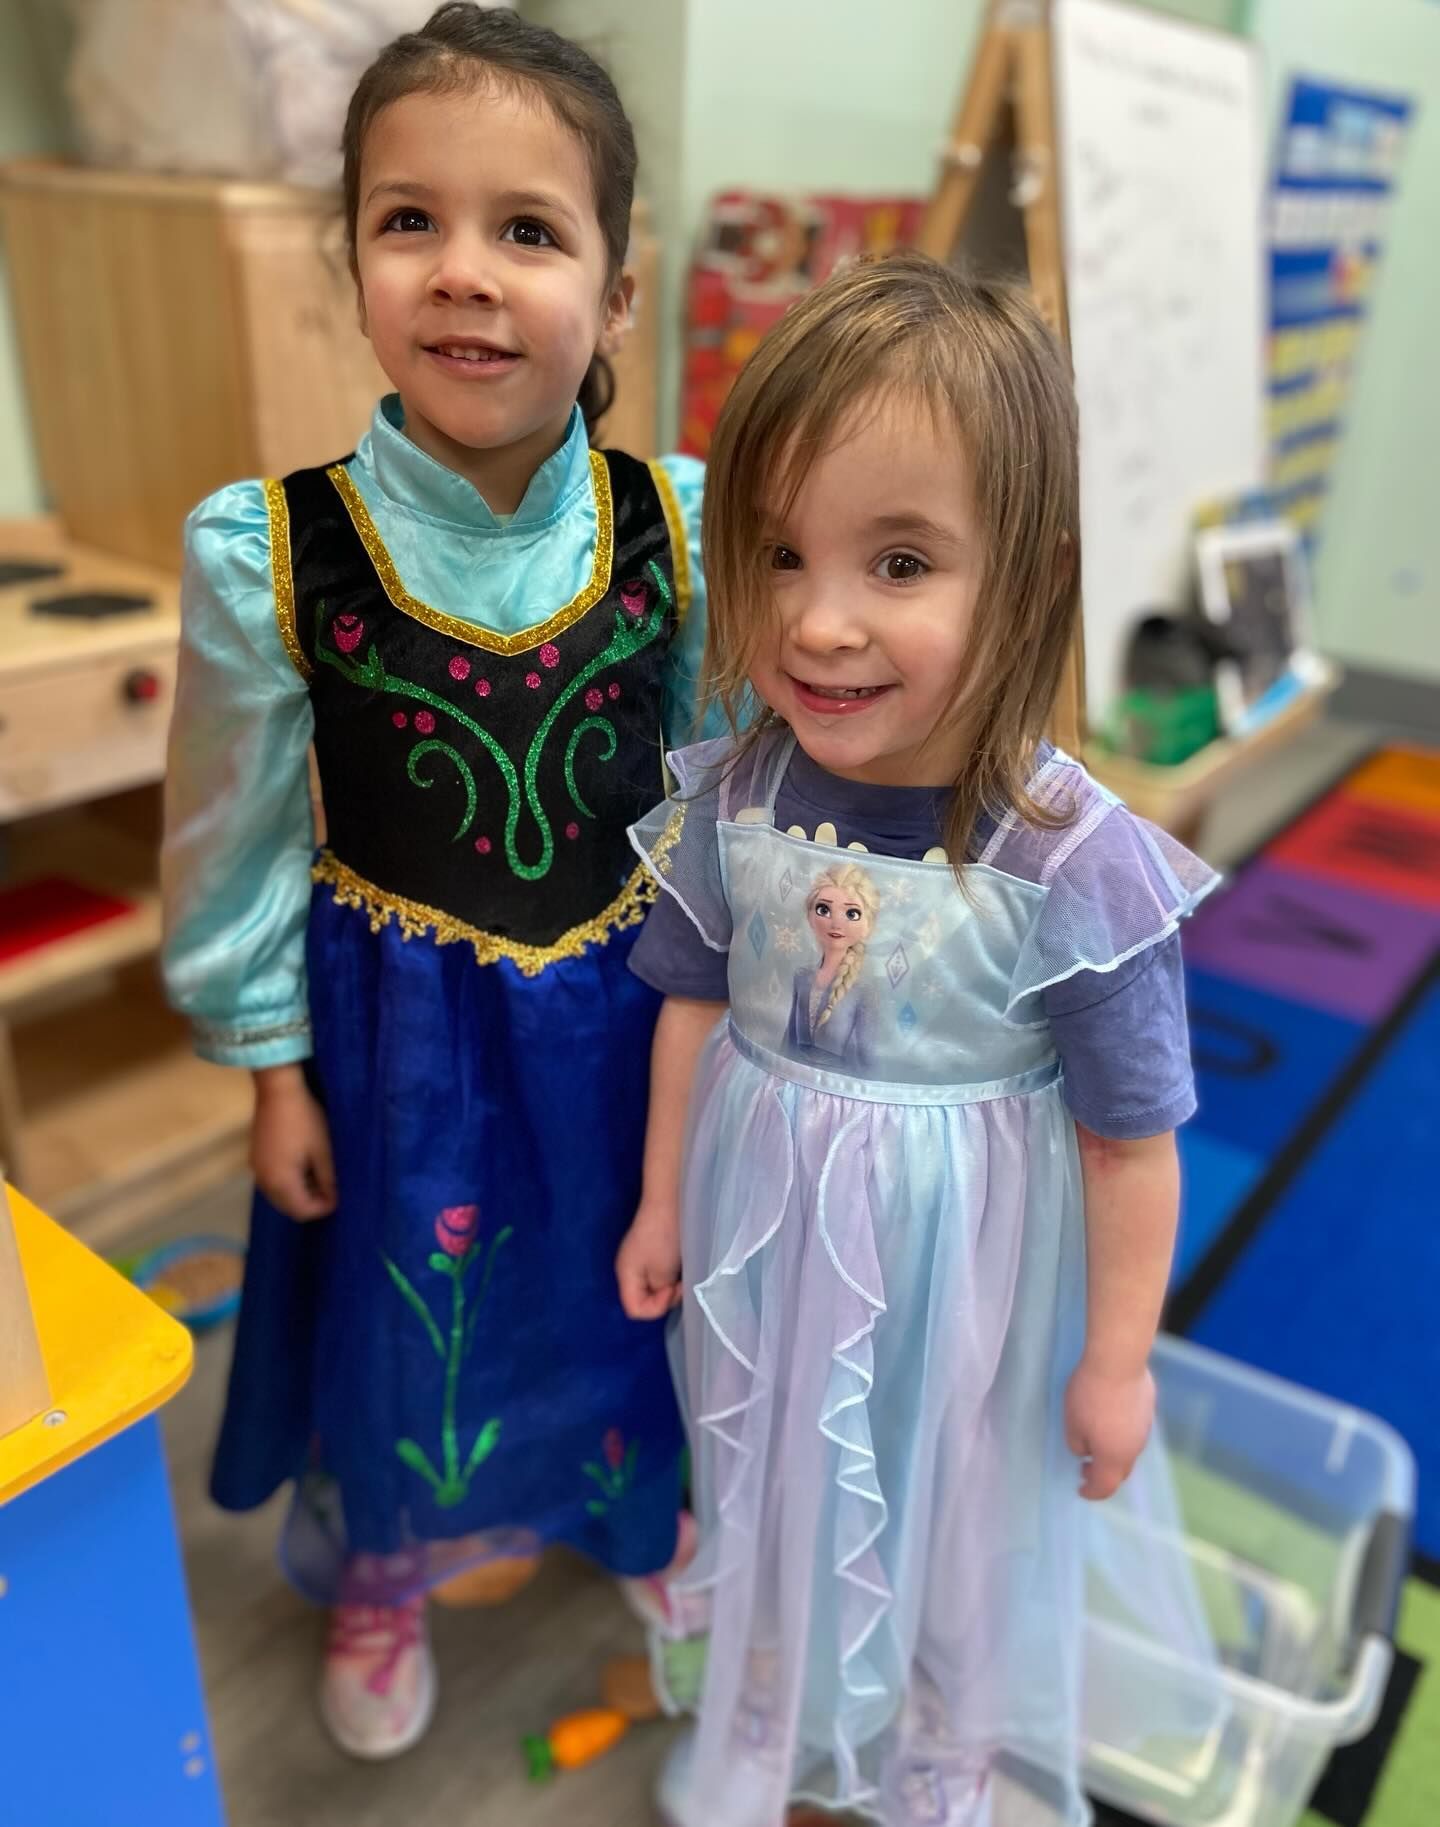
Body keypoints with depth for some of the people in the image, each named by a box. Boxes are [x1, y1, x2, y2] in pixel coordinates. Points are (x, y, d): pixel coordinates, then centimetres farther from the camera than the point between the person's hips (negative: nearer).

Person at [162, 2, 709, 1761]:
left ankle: (645, 1514, 59)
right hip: (398, 1022, -1)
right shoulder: (268, 554, -17)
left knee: (630, 1291, 22)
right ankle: (375, 1577, 55)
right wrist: (271, 1066, 0)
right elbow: (236, 839, -6)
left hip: (629, 1008, 2)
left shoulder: (679, 524, -13)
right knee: (401, 1321, 20)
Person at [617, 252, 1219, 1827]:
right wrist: (662, 1203, 9)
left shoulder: (1074, 861, -28)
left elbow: (1129, 1132, -16)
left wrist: (1117, 1356, -6)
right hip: (765, 1222, 4)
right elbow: (698, 1002, 0)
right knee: (770, 1473, 27)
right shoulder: (734, 796, -17)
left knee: (956, 1505, 23)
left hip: (962, 1262, -3)